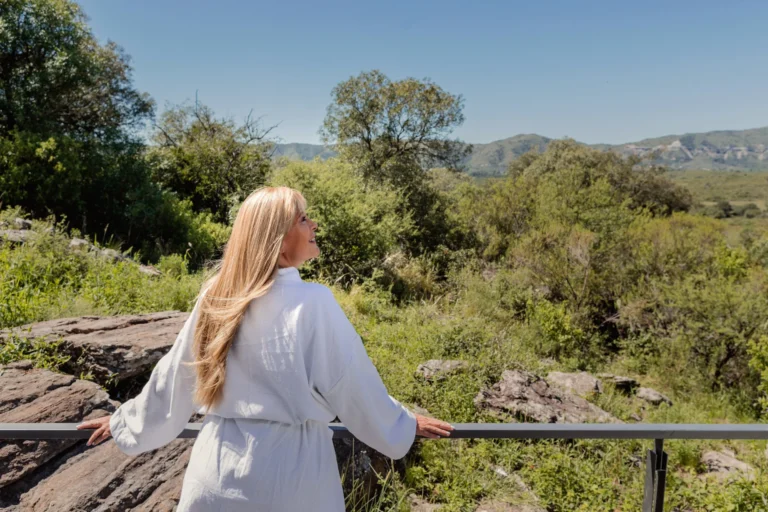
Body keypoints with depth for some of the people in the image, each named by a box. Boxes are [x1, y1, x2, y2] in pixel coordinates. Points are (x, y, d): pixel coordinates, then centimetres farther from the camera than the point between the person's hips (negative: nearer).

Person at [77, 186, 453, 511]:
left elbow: (172, 378, 7)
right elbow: (354, 386, -8)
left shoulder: (215, 297, -3)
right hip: (287, 474, -3)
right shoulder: (311, 303, -18)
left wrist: (125, 422, 25)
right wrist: (405, 426, 8)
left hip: (217, 470, 4)